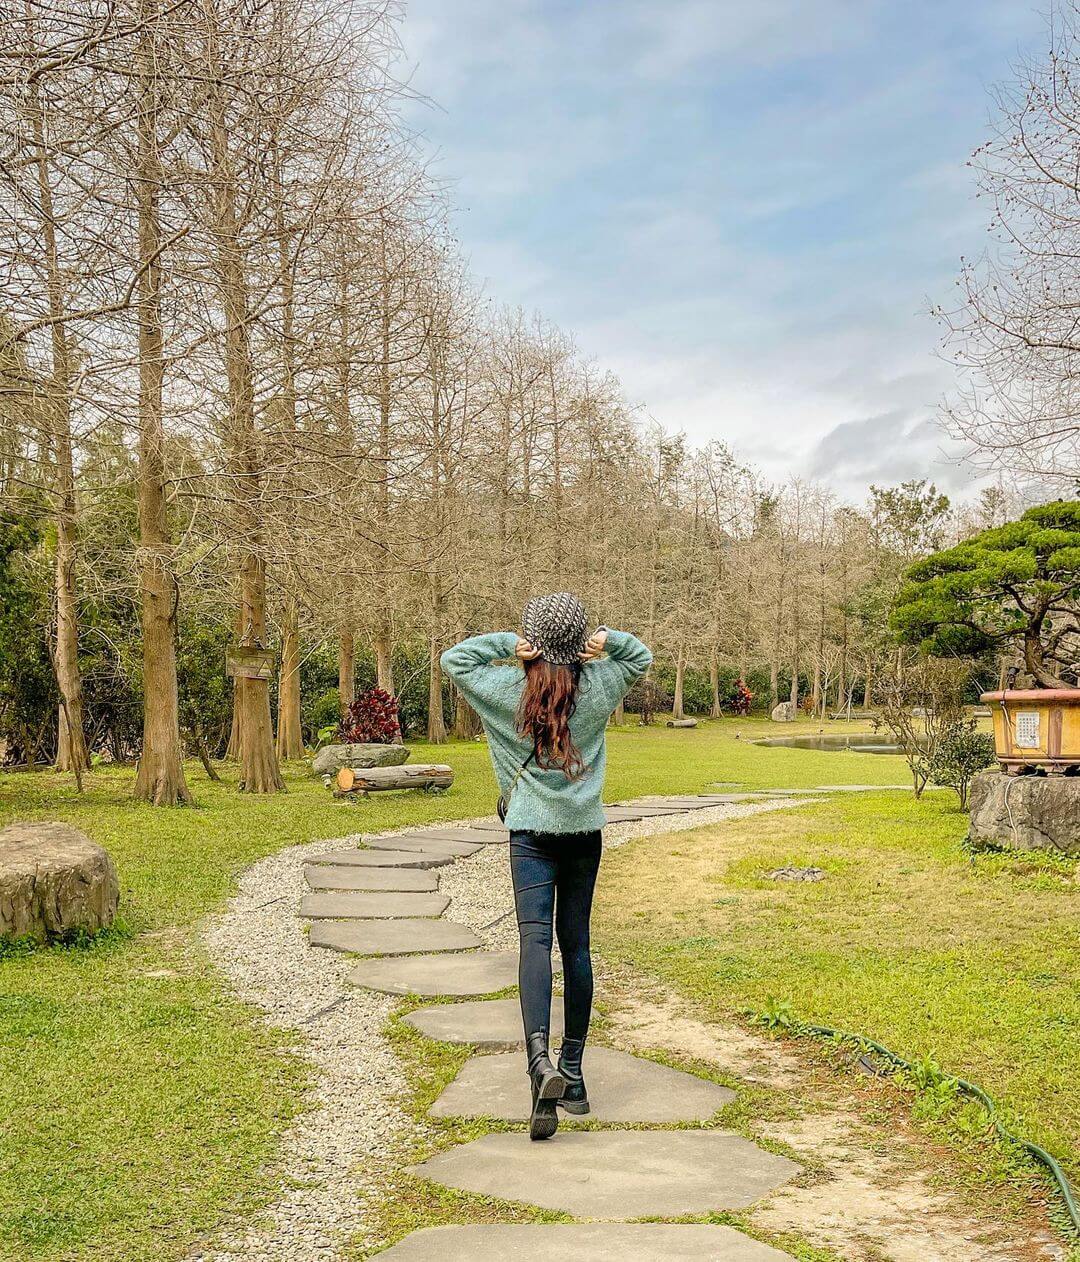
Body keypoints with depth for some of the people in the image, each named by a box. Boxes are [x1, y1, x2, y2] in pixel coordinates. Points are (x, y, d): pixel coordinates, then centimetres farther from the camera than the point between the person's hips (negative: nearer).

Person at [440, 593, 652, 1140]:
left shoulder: (511, 687, -7)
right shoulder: (598, 685, 0)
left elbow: (453, 658, 6)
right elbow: (642, 655, 18)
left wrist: (507, 644, -5)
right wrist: (606, 641, -1)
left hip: (532, 831, -3)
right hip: (585, 829, 3)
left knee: (535, 938, -11)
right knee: (576, 944, 10)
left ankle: (539, 1058, -32)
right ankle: (572, 1072, 16)